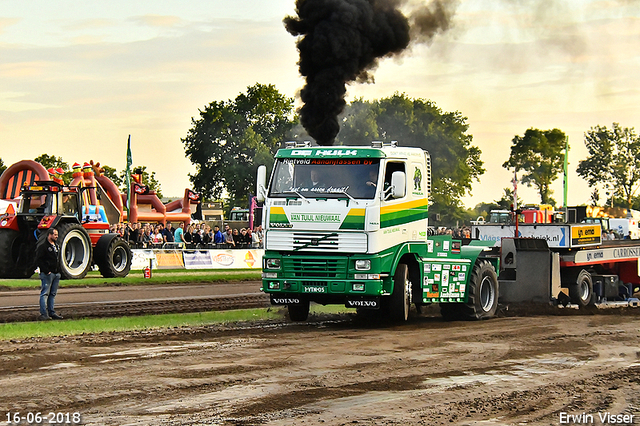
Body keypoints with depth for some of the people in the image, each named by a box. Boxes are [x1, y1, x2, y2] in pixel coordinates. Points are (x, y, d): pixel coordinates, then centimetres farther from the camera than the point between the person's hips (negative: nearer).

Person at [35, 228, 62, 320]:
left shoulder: (56, 246, 19)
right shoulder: (43, 246, -9)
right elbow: (38, 260, -14)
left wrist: (58, 270, 16)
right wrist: (46, 271, -18)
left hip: (56, 274, 9)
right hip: (47, 274, -9)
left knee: (53, 294, 12)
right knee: (45, 294, -8)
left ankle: (52, 313, 17)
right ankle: (44, 314, -10)